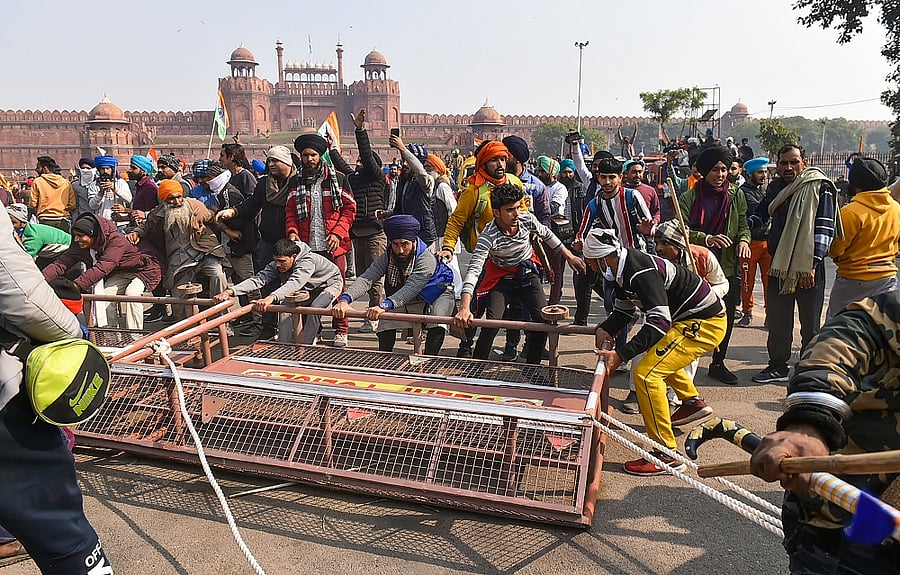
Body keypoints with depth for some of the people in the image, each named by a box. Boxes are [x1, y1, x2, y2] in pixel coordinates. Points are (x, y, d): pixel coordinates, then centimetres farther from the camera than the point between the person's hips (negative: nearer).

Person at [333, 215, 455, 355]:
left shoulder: (427, 259, -36)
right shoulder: (387, 258, -21)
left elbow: (410, 289, -49)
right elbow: (365, 279, -33)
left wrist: (383, 306, -65)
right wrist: (345, 299, -53)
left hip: (437, 293, -4)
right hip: (407, 301, 4)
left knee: (437, 325, -30)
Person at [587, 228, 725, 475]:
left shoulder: (641, 272, -28)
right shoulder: (625, 267, 3)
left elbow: (660, 321, -35)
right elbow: (624, 310, 11)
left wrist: (621, 354, -38)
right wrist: (605, 330, -8)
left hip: (706, 322, -11)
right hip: (689, 318, 11)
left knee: (646, 374, -19)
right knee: (658, 353, 33)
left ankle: (667, 454, -13)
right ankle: (692, 401, 49)